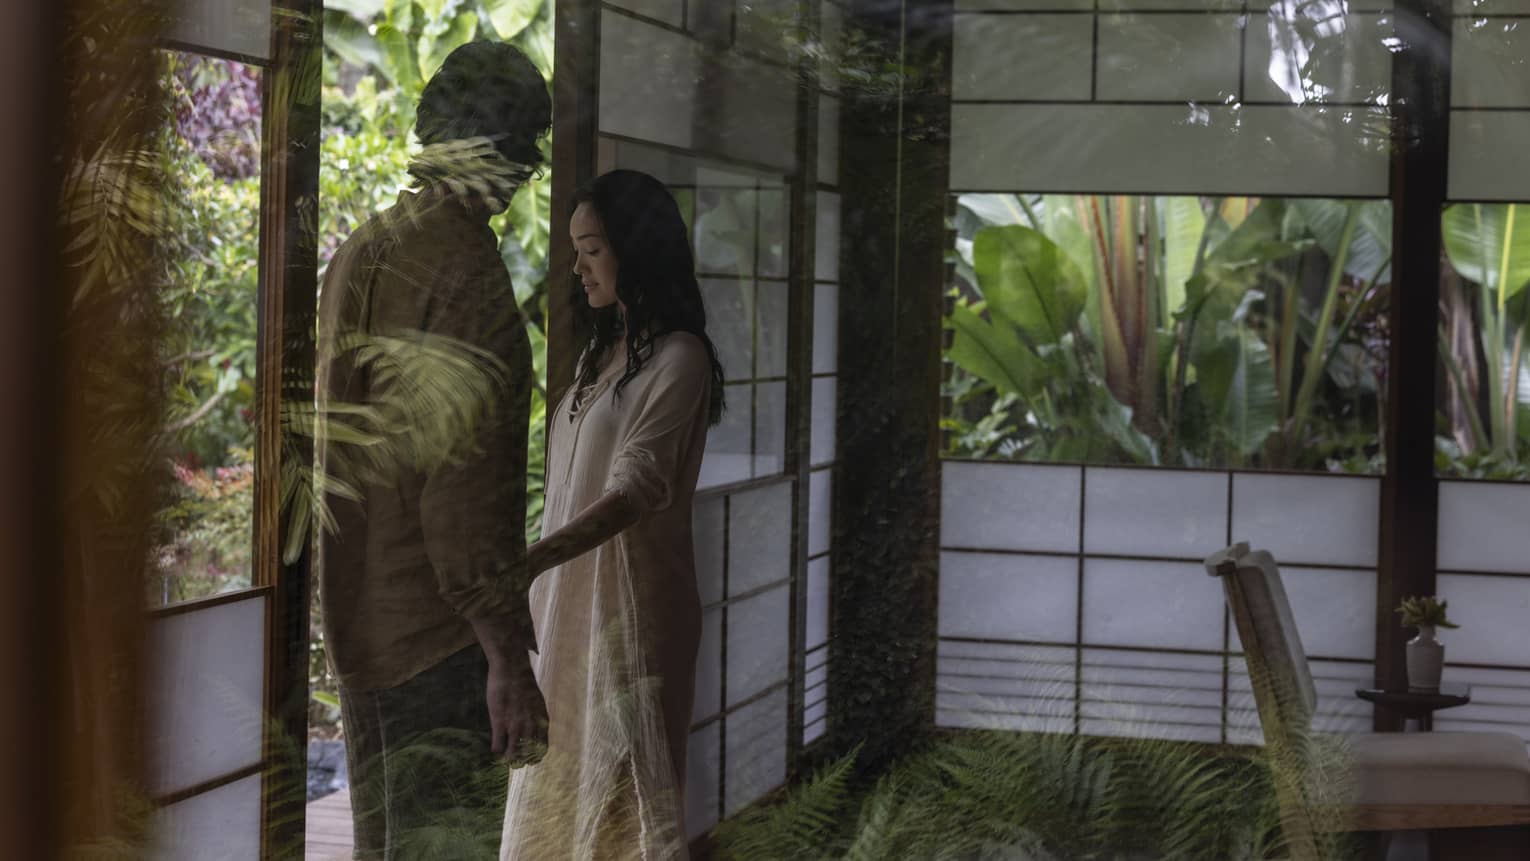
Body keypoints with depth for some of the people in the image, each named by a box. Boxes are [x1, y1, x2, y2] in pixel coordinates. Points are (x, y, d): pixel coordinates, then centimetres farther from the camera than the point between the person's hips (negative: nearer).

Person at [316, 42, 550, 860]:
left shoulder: (357, 255, 10)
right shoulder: (467, 269, -17)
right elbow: (460, 478, -22)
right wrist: (506, 654, -20)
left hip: (355, 612, 9)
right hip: (438, 631, -9)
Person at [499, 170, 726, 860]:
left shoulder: (679, 358, -14)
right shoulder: (602, 351, 15)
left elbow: (636, 489, -24)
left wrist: (527, 561, -35)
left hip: (630, 603, -9)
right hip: (568, 599, 9)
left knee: (625, 774, -4)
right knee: (564, 771, 10)